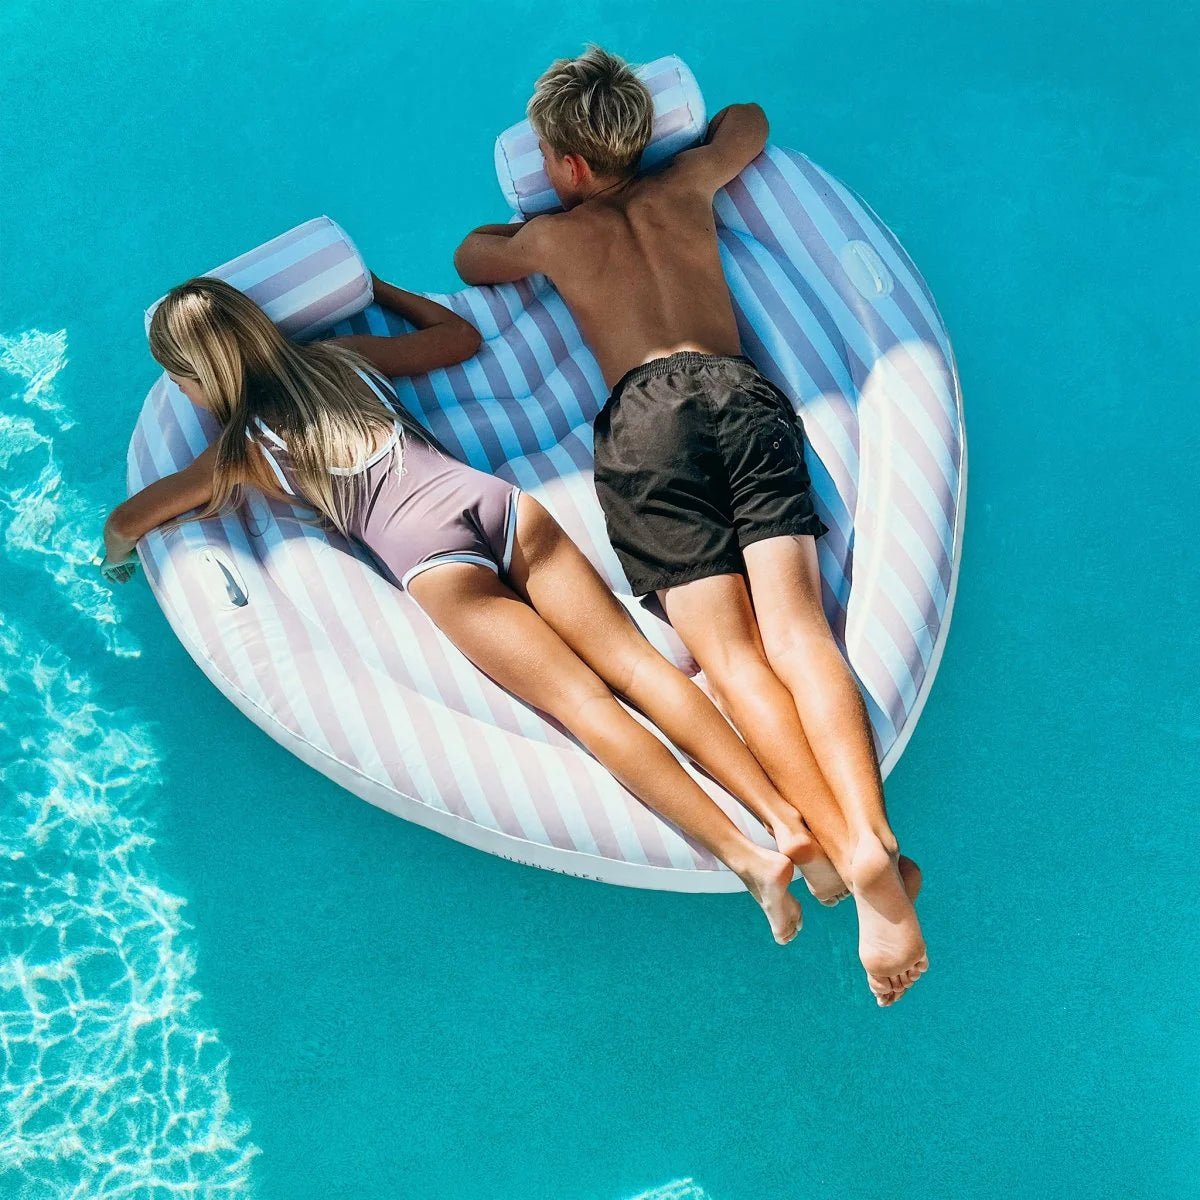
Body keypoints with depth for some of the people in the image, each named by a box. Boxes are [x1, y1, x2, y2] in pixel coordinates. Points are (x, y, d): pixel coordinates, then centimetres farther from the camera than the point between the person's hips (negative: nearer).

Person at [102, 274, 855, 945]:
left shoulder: (248, 448, 15)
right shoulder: (345, 356, 25)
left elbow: (124, 522, 23)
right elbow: (464, 336, 38)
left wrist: (119, 556, 47)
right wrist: (375, 289, 51)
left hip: (429, 556, -4)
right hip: (493, 497, 5)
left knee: (585, 700, -15)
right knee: (634, 661, -8)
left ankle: (746, 855, -27)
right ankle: (789, 816, -21)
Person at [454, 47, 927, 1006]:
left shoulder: (555, 236, 25)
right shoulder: (687, 187, 29)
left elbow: (470, 257, 46)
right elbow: (750, 120, 51)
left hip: (645, 412, -3)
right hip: (743, 389, 3)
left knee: (728, 652, -15)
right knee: (796, 627, -14)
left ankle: (853, 856, -35)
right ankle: (872, 837, -37)